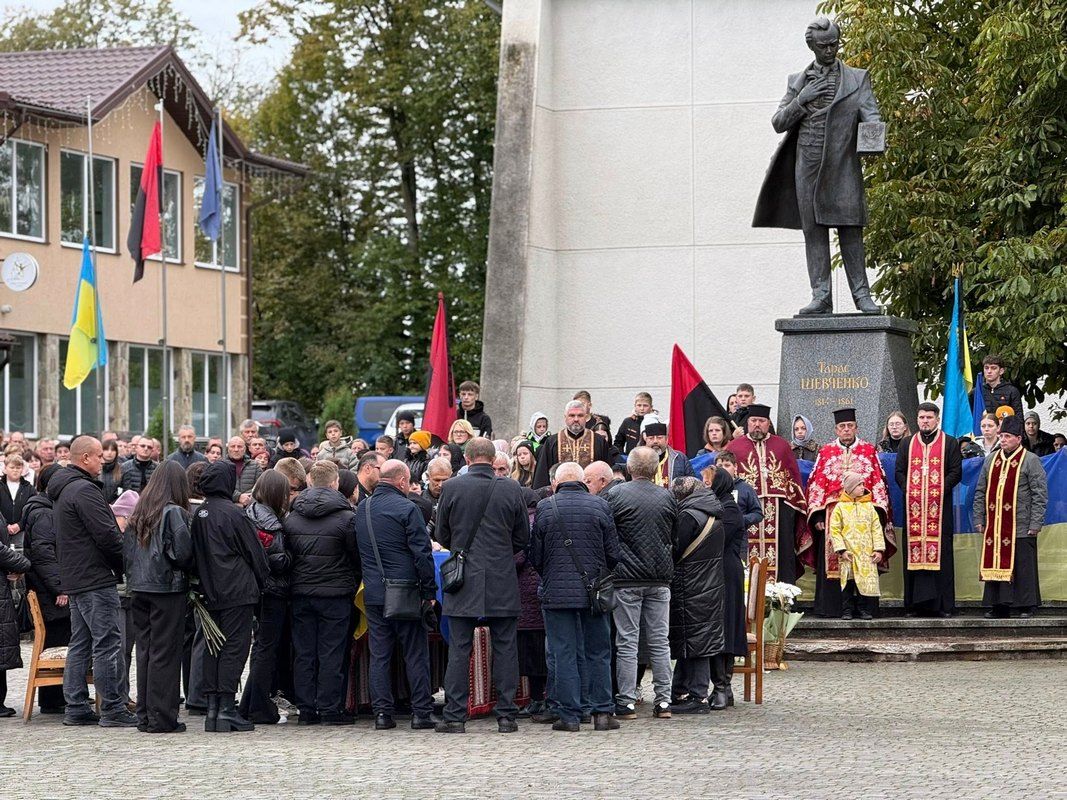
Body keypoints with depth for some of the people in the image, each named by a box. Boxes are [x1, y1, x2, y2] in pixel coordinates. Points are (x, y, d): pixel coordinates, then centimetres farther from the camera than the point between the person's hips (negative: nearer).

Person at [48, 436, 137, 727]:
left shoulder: (62, 490, 17)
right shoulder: (84, 490, -16)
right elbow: (106, 534, -19)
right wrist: (127, 561, -6)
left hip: (75, 579, 10)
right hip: (96, 578, -10)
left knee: (80, 643, 13)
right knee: (107, 644, -8)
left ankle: (76, 708, 14)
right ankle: (112, 710, -8)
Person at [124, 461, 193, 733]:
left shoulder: (138, 514, 9)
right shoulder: (174, 513, -11)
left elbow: (126, 551, 10)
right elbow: (183, 552, -16)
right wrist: (185, 569, 3)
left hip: (139, 588, 6)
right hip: (168, 588, -6)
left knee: (145, 650, 12)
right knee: (165, 652, -2)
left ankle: (144, 715, 16)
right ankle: (161, 718, -1)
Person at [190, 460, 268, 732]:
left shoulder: (198, 515, 6)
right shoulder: (233, 514, -13)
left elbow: (196, 554, 13)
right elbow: (255, 553, -6)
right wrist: (260, 582, 9)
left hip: (210, 594, 6)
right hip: (237, 592, -6)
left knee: (212, 648, 11)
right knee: (234, 648, -4)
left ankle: (212, 706, 10)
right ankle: (226, 707, -7)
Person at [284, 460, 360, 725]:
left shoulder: (292, 518, 3)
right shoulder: (345, 517, -9)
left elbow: (287, 554, 8)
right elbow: (357, 557, -3)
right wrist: (352, 587, 13)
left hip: (301, 592, 4)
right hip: (335, 594, -4)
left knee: (303, 653, 8)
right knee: (331, 653, 0)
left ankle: (306, 709, 9)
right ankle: (329, 709, 0)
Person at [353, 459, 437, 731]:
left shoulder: (361, 509, 9)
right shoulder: (406, 509, -10)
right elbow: (422, 553, -13)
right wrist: (429, 592, -7)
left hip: (373, 594, 5)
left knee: (379, 655, 7)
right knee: (415, 654, 2)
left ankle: (382, 712, 5)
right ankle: (421, 712, 1)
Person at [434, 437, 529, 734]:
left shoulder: (451, 488, -4)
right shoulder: (511, 490, -2)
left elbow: (442, 535, 6)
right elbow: (523, 537, 7)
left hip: (463, 579, -1)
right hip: (502, 582, 1)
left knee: (459, 649, 2)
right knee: (505, 648, 6)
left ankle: (454, 716, 0)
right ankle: (506, 715, 5)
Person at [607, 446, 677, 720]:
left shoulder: (615, 495, -8)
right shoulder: (667, 497, 2)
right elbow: (675, 536, 11)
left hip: (627, 577, -3)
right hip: (660, 578, 3)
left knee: (627, 642, 0)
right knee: (659, 641, 8)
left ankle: (627, 703, -1)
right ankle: (663, 701, 8)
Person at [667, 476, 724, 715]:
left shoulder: (688, 516, -15)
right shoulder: (715, 516, 12)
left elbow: (676, 551, -15)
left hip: (692, 588, -9)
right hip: (712, 585, 9)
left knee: (694, 640, -5)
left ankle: (697, 697, -3)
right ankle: (681, 693, 20)